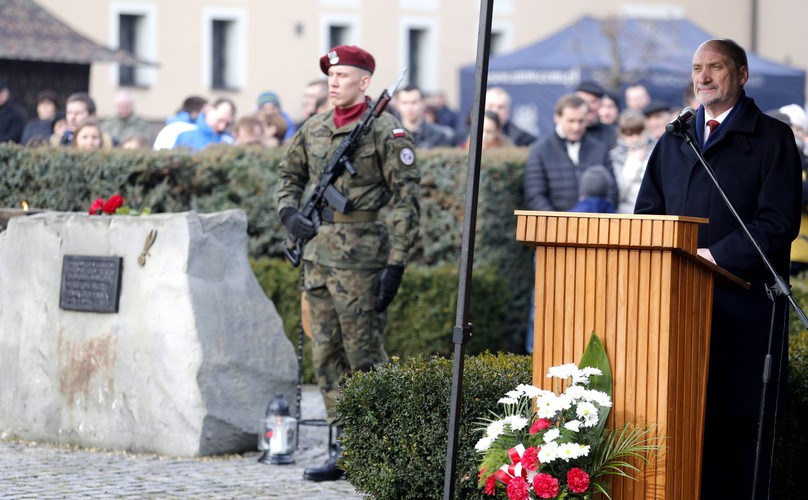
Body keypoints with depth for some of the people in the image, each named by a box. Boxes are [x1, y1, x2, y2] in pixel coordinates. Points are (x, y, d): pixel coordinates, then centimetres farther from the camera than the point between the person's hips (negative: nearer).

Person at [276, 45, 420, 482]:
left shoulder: (386, 131, -6)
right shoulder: (313, 130, 12)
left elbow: (406, 200, -9)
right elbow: (289, 175, 26)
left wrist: (396, 263, -15)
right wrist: (289, 213, 4)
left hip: (362, 257, -7)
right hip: (318, 255, 7)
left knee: (364, 355, -4)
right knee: (326, 354, 8)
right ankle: (344, 449, 14)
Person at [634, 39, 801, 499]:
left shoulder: (772, 138, 2)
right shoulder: (674, 141, 19)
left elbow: (778, 222, -7)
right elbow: (647, 211, 18)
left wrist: (716, 255, -13)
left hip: (744, 302, -4)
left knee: (742, 422, -4)